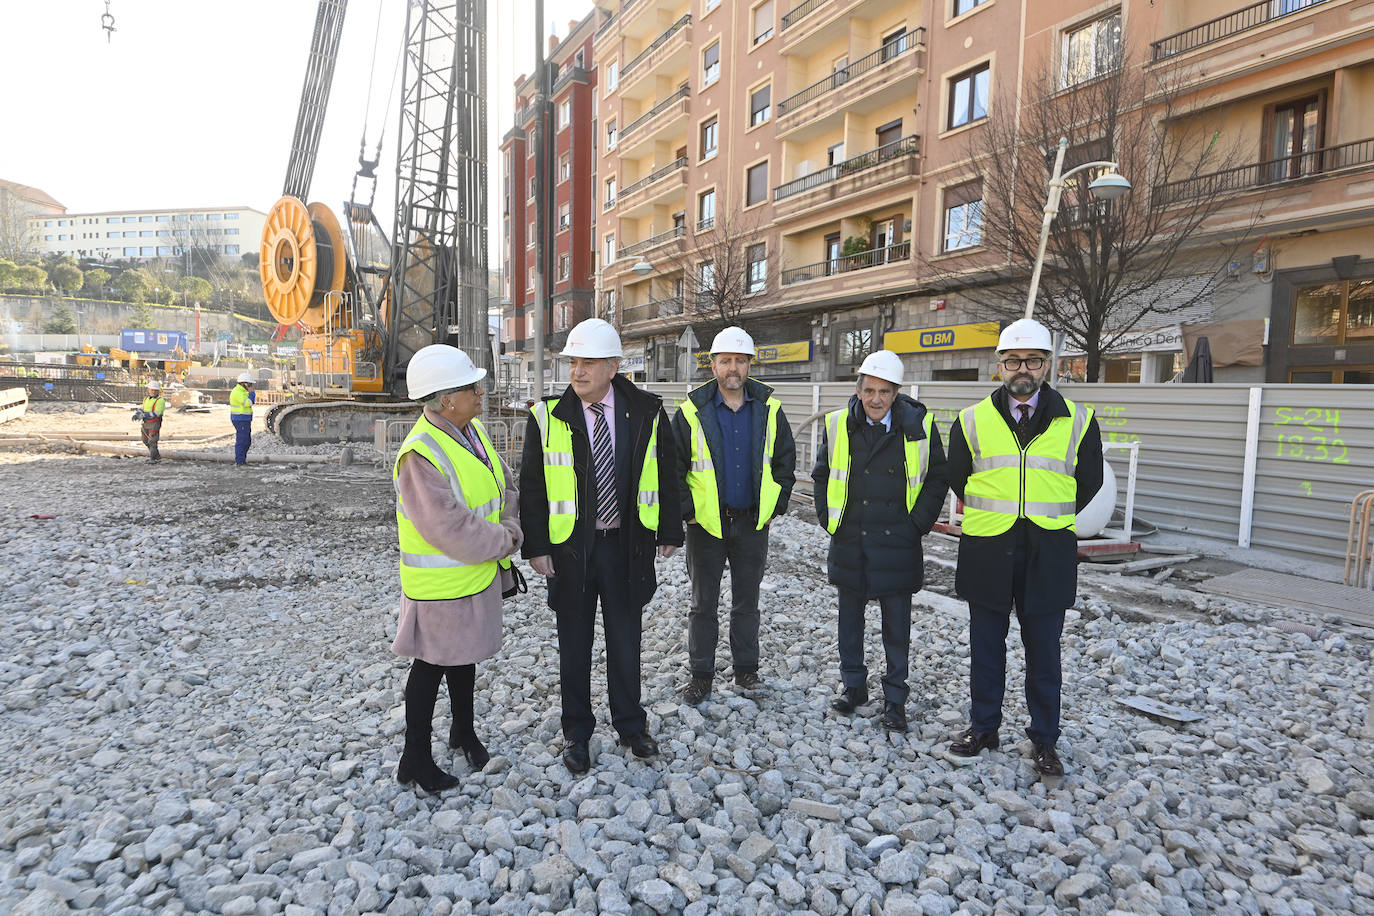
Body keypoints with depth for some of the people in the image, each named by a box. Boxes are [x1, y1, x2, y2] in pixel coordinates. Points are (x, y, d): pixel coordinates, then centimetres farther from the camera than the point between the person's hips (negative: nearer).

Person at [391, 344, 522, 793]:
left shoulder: (472, 430, 1)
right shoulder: (421, 455, -27)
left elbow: (505, 486, 8)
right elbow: (452, 530, -30)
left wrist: (508, 530, -9)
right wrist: (504, 542, -17)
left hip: (478, 571, 8)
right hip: (441, 584, -8)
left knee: (464, 655, 24)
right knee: (431, 666, 8)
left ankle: (464, 730, 45)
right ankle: (415, 759, 27)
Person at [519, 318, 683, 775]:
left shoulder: (646, 412, -3)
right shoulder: (547, 416, -6)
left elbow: (666, 474, 4)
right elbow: (531, 485, -2)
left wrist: (669, 530, 4)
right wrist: (536, 546, -6)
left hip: (627, 544, 1)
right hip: (570, 547, -1)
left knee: (625, 639, 14)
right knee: (574, 643, 12)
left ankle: (630, 724, 34)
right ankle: (576, 732, 30)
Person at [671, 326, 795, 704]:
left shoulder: (769, 409, 1)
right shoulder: (692, 411, -6)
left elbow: (785, 462, 9)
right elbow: (673, 468, -2)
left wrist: (775, 506, 3)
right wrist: (687, 511, -7)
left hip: (753, 521, 2)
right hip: (707, 522, -2)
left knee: (747, 601, 15)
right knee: (703, 603, 8)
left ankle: (746, 668, 30)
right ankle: (700, 675, 21)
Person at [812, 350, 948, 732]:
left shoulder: (919, 425, -7)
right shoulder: (838, 425, -2)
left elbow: (937, 478, 3)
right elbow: (821, 475, 11)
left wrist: (918, 524, -3)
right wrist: (828, 518, 4)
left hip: (897, 544, -2)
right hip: (848, 542, 2)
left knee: (897, 625, 7)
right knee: (850, 617, 15)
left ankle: (895, 698, 23)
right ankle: (853, 685, 32)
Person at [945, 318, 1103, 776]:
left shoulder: (1077, 421, 1)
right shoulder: (972, 420, 2)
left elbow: (1089, 483, 11)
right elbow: (957, 479, 12)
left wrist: (1049, 522, 12)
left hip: (1047, 557, 0)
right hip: (986, 553, 1)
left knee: (1043, 650, 9)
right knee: (986, 647, 12)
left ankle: (1044, 739, 25)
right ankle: (983, 726, 28)